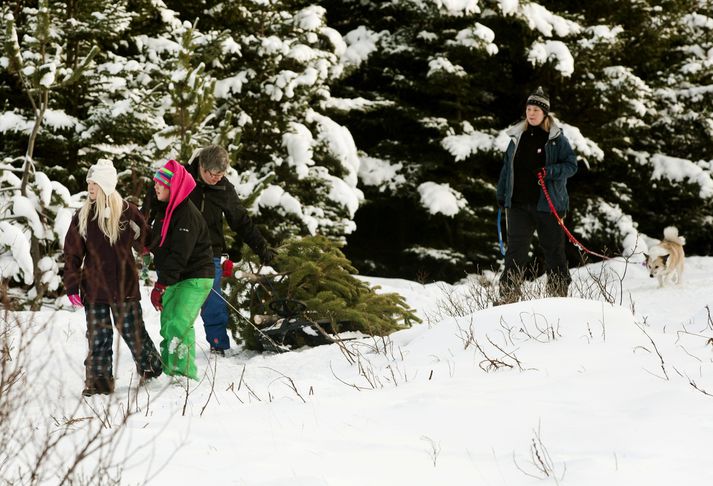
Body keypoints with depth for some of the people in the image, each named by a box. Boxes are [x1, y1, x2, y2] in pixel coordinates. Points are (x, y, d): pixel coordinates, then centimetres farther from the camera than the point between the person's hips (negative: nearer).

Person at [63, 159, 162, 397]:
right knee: (98, 335, 3)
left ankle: (150, 367, 24)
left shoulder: (127, 211, -3)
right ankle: (98, 379, 11)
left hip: (125, 285, -2)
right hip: (94, 287, 2)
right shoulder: (83, 216, 1)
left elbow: (145, 242, 6)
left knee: (133, 331, 3)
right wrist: (72, 286, -2)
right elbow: (72, 253, 3)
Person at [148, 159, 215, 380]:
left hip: (194, 279, -10)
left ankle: (186, 376, -19)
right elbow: (158, 244, 23)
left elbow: (179, 256, -26)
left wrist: (160, 286, -28)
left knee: (179, 325, -21)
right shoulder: (163, 209, 9)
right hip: (173, 279, 10)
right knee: (167, 326, 9)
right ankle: (170, 375, 16)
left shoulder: (187, 215, -21)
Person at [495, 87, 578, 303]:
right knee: (516, 249, 0)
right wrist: (501, 194, 15)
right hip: (519, 203, 3)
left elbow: (572, 165, -3)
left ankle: (559, 292, 14)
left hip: (547, 203, -3)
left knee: (553, 249, 5)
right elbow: (507, 166, 18)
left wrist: (549, 172, -19)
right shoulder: (517, 137, 11)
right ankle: (508, 295, -1)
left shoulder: (556, 139, -2)